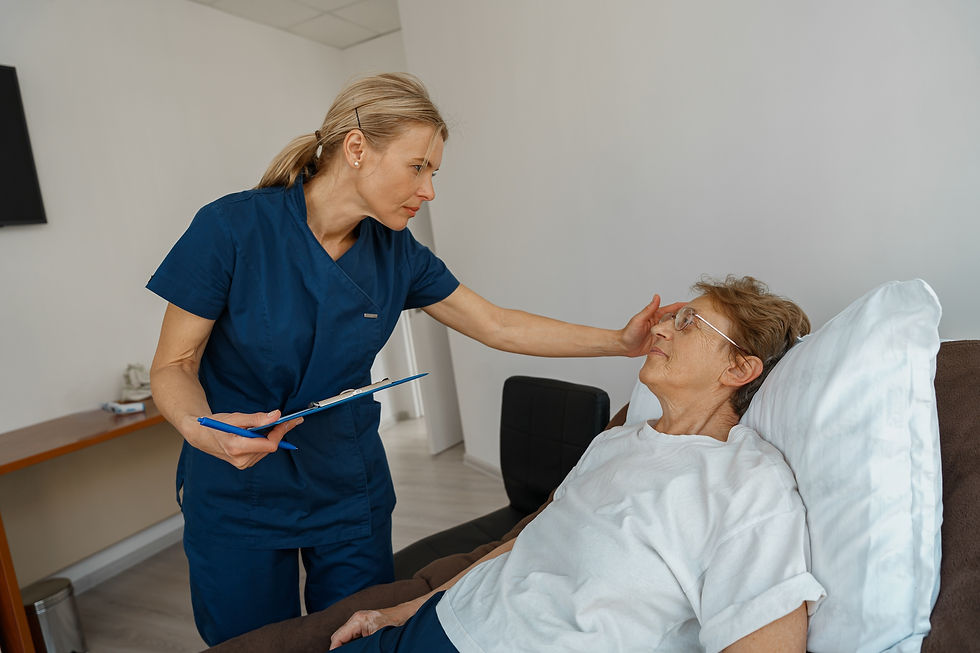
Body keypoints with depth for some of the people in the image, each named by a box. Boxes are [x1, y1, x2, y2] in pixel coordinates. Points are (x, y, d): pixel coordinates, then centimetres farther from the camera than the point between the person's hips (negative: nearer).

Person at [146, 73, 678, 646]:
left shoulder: (396, 252, -5)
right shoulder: (232, 227, -18)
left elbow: (500, 326, -2)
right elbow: (174, 364, -11)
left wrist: (621, 342, -7)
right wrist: (199, 427, -32)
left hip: (350, 491, 4)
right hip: (236, 498, -3)